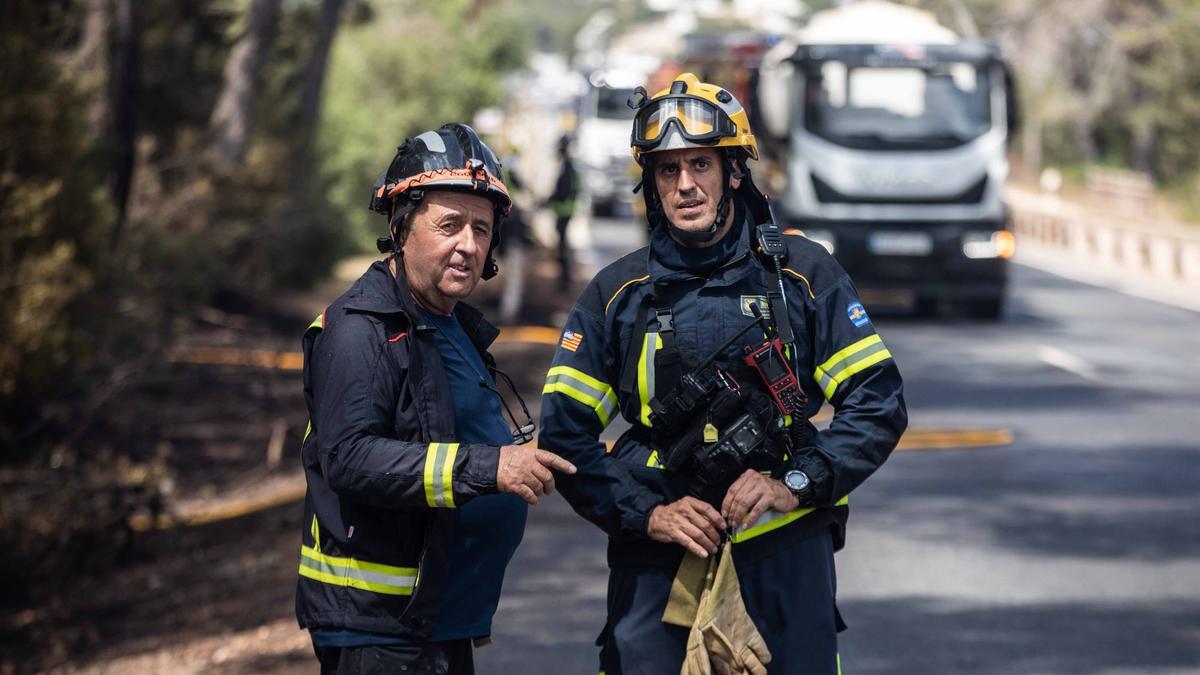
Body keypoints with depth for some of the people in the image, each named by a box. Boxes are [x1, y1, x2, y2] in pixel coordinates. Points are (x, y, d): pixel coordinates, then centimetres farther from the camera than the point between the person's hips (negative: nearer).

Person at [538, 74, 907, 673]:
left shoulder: (802, 274, 3)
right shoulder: (617, 294, 5)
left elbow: (877, 404, 2)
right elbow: (564, 432, 5)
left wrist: (795, 483, -11)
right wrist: (646, 514, -8)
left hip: (787, 557, 0)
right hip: (657, 564, 0)